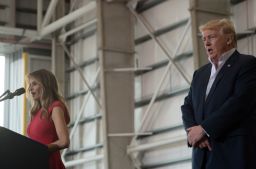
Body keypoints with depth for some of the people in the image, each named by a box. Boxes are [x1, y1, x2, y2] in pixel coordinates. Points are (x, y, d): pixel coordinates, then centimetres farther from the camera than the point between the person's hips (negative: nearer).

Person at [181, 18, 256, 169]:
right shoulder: (200, 73, 22)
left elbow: (240, 102, -14)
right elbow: (187, 106, 17)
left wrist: (204, 129, -13)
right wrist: (193, 130, -5)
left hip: (235, 153, -6)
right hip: (203, 156, 6)